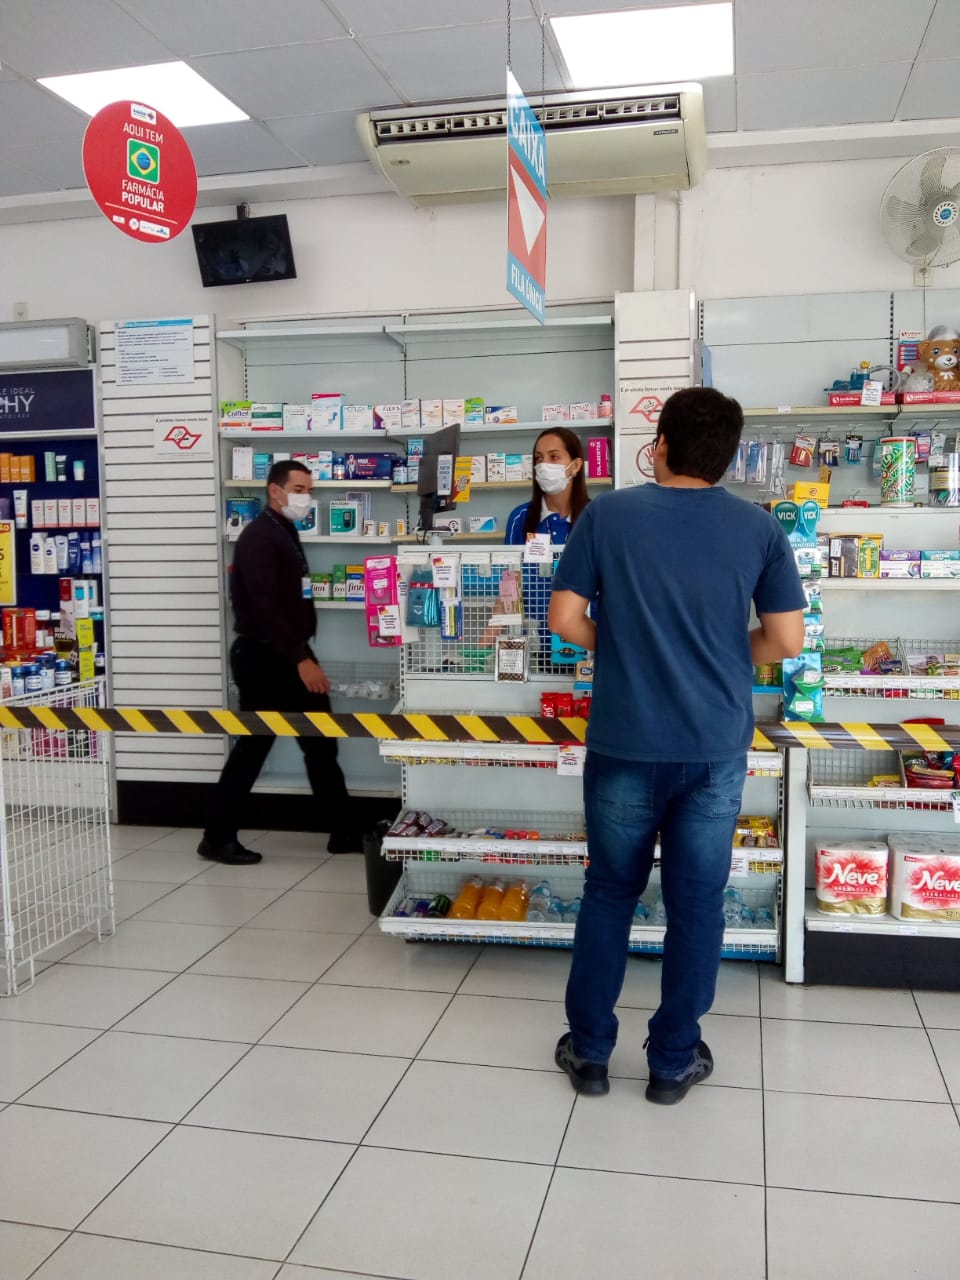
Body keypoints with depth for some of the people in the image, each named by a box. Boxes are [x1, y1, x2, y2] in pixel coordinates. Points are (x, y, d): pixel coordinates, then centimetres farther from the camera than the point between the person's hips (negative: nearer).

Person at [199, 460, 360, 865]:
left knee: (321, 745, 10)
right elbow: (264, 607, -24)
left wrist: (303, 655, 17)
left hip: (288, 656, 10)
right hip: (264, 657, -9)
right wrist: (301, 659, -27)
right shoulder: (258, 537, -14)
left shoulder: (287, 533, 16)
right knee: (252, 748, -1)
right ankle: (217, 838, 12)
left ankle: (343, 833, 18)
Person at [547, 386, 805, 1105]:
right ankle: (674, 1060, 24)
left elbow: (565, 620, -6)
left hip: (625, 744, 0)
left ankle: (589, 1051, 25)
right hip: (716, 747, 1)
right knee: (696, 903, 12)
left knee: (610, 894, 15)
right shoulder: (760, 528, -1)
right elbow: (787, 641, -1)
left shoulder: (608, 514, -5)